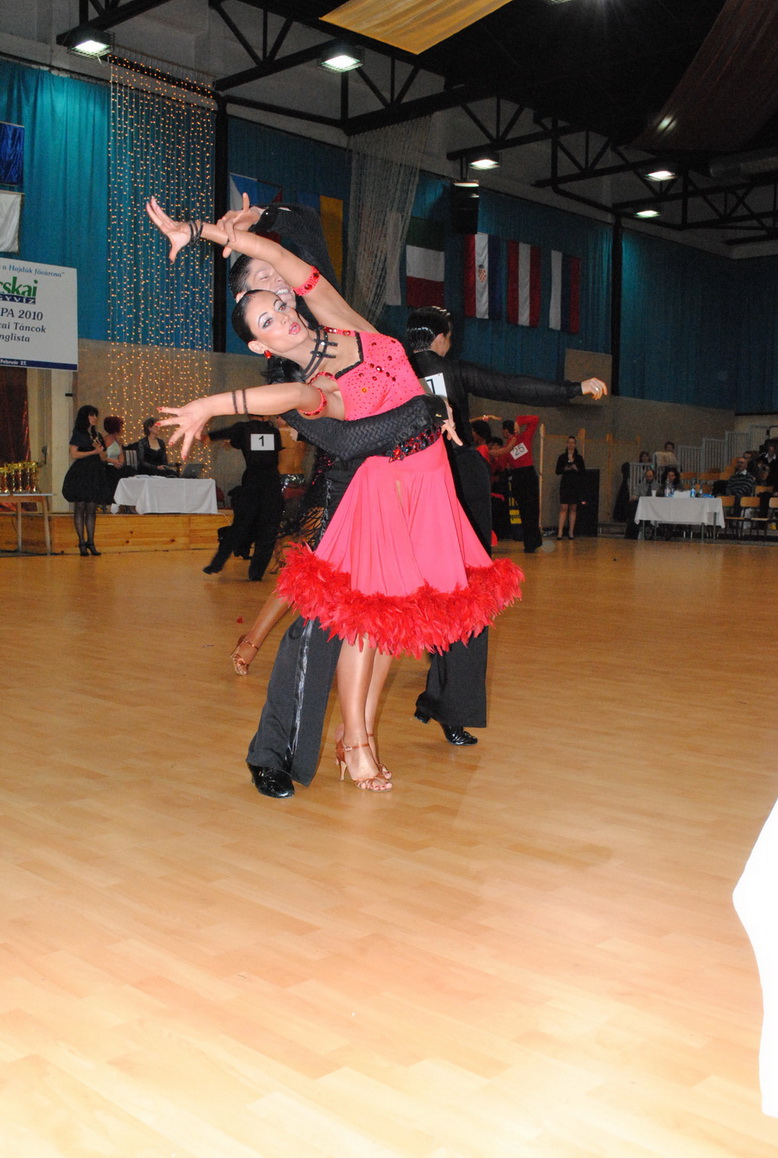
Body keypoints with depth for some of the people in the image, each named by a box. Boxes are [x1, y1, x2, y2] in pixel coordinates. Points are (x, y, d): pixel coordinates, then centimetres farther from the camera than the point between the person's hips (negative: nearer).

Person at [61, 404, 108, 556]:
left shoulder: (97, 436, 18)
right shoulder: (78, 434, 2)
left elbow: (104, 458, 15)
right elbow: (74, 454, -9)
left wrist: (100, 451, -6)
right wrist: (93, 452, -11)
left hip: (95, 476, 5)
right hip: (80, 475, -5)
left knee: (92, 510, 3)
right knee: (80, 508, -4)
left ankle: (91, 542, 4)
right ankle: (82, 543, -4)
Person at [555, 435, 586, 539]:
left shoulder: (579, 458, 8)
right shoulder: (562, 457, 4)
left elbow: (583, 471, 7)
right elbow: (557, 471, 2)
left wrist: (577, 469, -12)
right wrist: (565, 469, -16)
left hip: (575, 485, 2)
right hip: (565, 484, -2)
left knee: (573, 509, 2)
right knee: (563, 508, -9)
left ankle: (571, 532, 5)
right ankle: (560, 532, -10)